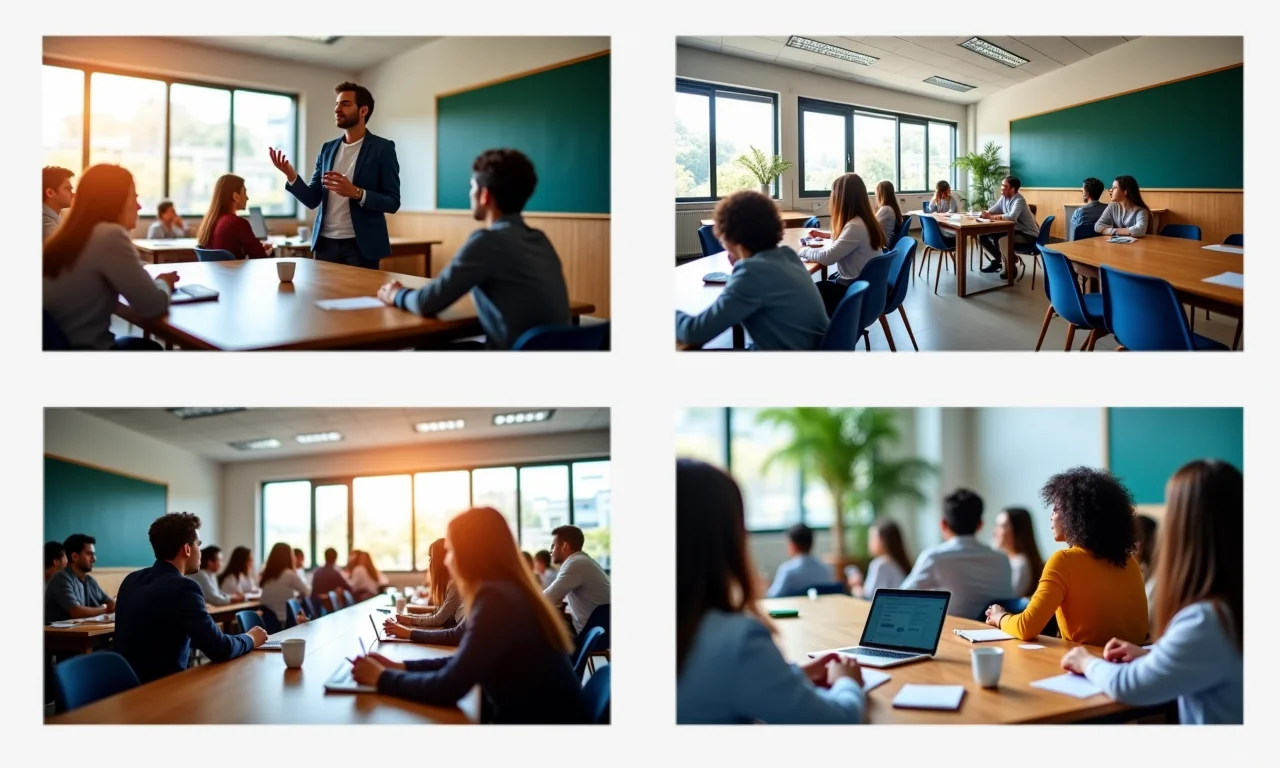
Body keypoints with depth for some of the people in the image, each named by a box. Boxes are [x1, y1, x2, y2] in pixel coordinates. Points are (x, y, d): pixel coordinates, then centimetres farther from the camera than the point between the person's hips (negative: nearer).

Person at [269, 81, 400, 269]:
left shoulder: (383, 148, -3)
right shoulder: (328, 149, 12)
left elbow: (392, 202, -8)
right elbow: (312, 200, 9)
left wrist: (356, 193, -22)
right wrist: (291, 175, -9)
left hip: (360, 245, -4)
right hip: (326, 243, 5)